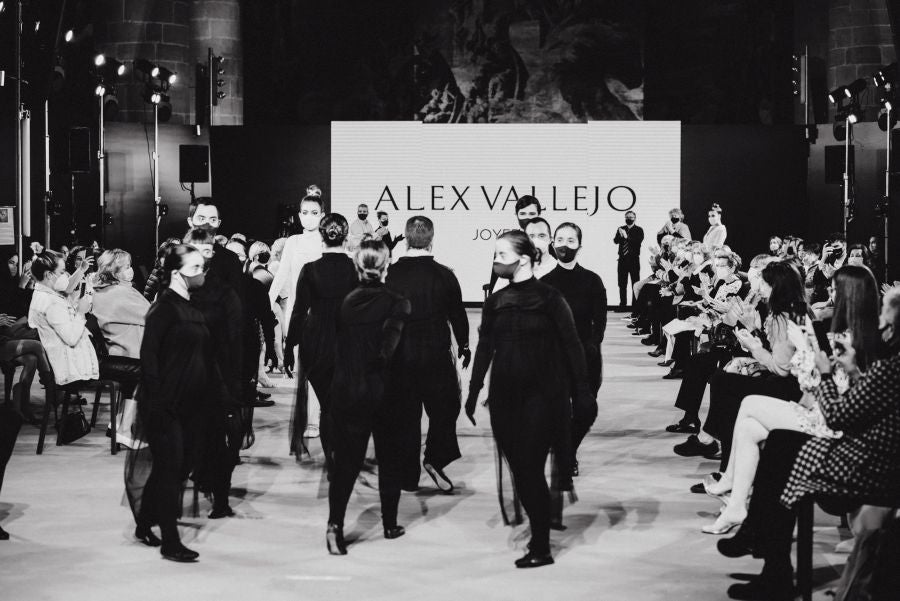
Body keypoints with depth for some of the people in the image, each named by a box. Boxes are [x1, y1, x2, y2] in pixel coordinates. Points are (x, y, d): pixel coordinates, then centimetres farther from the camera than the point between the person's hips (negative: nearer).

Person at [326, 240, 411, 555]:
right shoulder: (396, 303, -10)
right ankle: (390, 524, 25)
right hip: (384, 393, -1)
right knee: (389, 458, 16)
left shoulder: (346, 301, 0)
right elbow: (389, 348, -19)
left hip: (346, 391, 2)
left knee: (346, 460, 3)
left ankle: (335, 523, -14)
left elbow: (335, 343, 2)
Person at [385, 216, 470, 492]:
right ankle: (435, 458, -3)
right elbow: (457, 314, -1)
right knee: (444, 407, 14)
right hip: (436, 353, -1)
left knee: (406, 413, 10)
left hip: (400, 355, 1)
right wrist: (463, 345, 15)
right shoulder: (444, 275, -9)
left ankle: (408, 476, 14)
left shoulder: (391, 275, -7)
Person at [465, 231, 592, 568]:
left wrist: (581, 392, -7)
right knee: (518, 468, 4)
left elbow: (571, 346, -5)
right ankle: (539, 534, 18)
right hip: (505, 395, 5)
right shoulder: (495, 302, 9)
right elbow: (484, 350, 12)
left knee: (531, 468, -8)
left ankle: (541, 548, -2)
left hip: (541, 394, -5)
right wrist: (473, 394, 9)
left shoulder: (549, 298, -6)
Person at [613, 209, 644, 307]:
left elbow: (638, 241, -14)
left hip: (634, 259, -4)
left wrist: (626, 237, -20)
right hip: (622, 258, 4)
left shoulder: (639, 230, 1)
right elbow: (615, 241, 0)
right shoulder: (621, 229, 12)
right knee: (622, 283, 6)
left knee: (635, 283, -3)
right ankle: (623, 304, 13)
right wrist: (620, 235, -19)